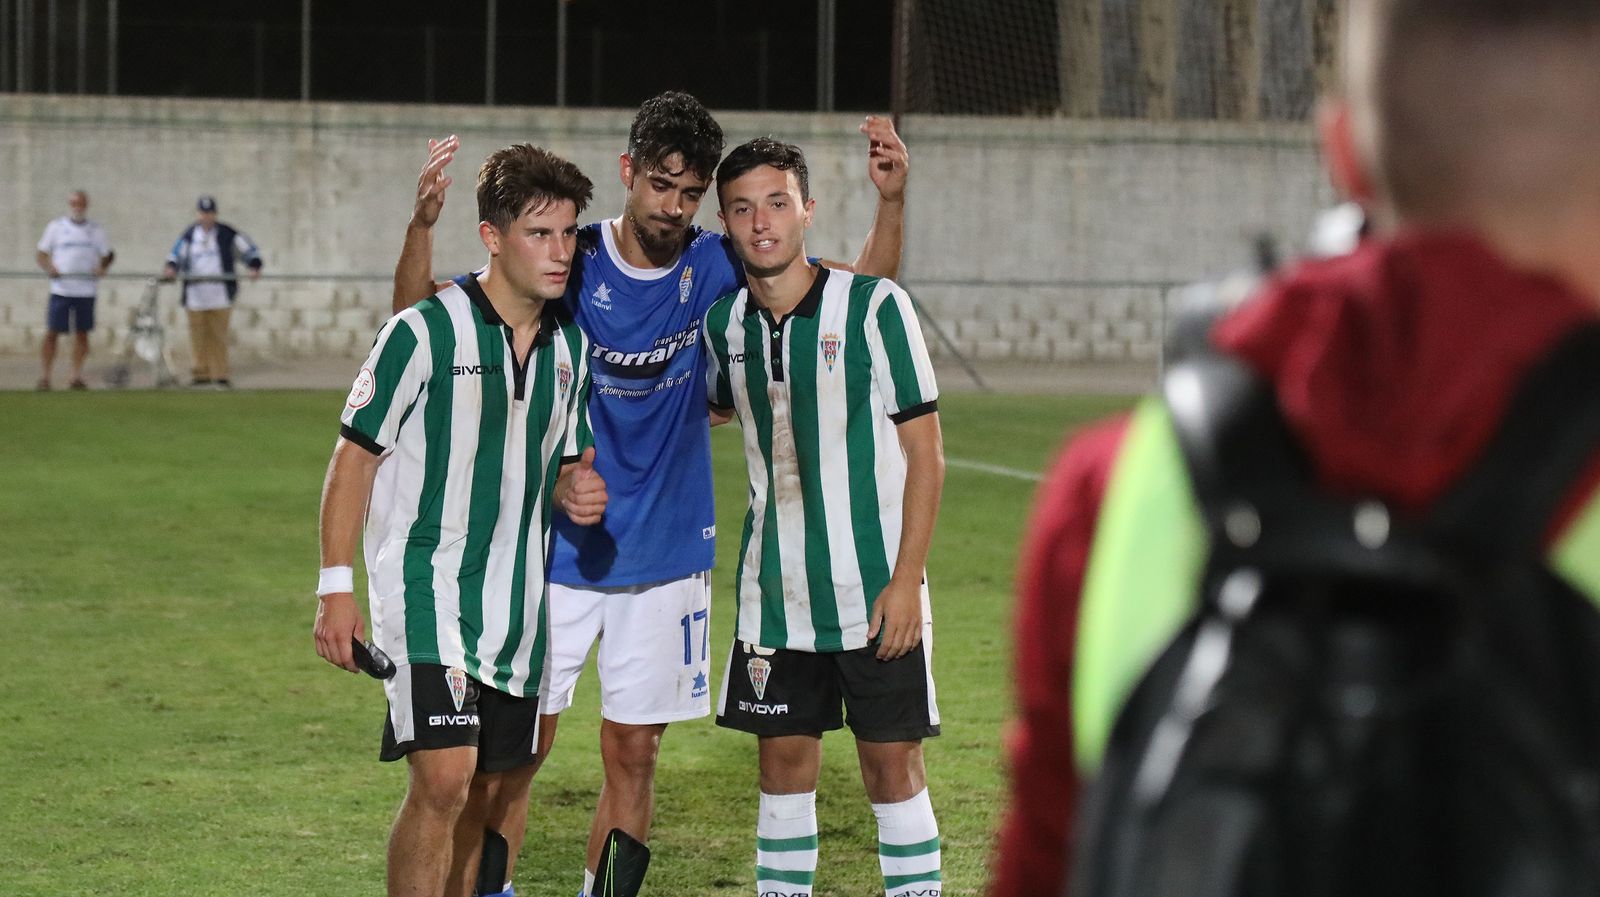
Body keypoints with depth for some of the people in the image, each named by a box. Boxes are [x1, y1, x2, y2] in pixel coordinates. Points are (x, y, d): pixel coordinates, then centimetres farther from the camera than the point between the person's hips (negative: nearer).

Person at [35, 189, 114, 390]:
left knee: (82, 333, 4)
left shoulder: (96, 230, 10)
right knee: (52, 332, -4)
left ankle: (76, 377, 10)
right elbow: (42, 254, 6)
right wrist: (49, 267, -15)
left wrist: (102, 268, -7)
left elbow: (107, 254, 15)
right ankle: (44, 377, -1)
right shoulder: (56, 227, 5)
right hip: (61, 289, -2)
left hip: (86, 289, 2)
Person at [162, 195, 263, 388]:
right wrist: (171, 268, -13)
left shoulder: (228, 233, 4)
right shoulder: (189, 235, 11)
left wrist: (254, 267, -11)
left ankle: (220, 374, -5)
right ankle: (202, 373, 9)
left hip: (220, 294, -2)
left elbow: (249, 250, 7)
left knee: (219, 335, -6)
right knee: (199, 336, 2)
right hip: (195, 295, 2)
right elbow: (176, 254, 9)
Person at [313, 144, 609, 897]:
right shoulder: (425, 332, -10)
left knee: (490, 797, 9)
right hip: (427, 588, -6)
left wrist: (573, 491, -2)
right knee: (444, 779, -19)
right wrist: (334, 587, -12)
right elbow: (355, 454, -6)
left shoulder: (570, 345, 9)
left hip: (517, 604, 7)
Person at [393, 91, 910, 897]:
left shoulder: (715, 270, -3)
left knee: (633, 753, 7)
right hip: (555, 552, -2)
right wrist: (422, 224, -28)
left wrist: (890, 201, -14)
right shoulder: (565, 265, -9)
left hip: (666, 556, 2)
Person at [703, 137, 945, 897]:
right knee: (784, 763, 7)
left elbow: (925, 452, -9)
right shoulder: (725, 323, 4)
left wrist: (907, 578, -14)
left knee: (893, 764, 0)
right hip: (775, 596, 4)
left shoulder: (873, 306, -10)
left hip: (875, 591, -4)